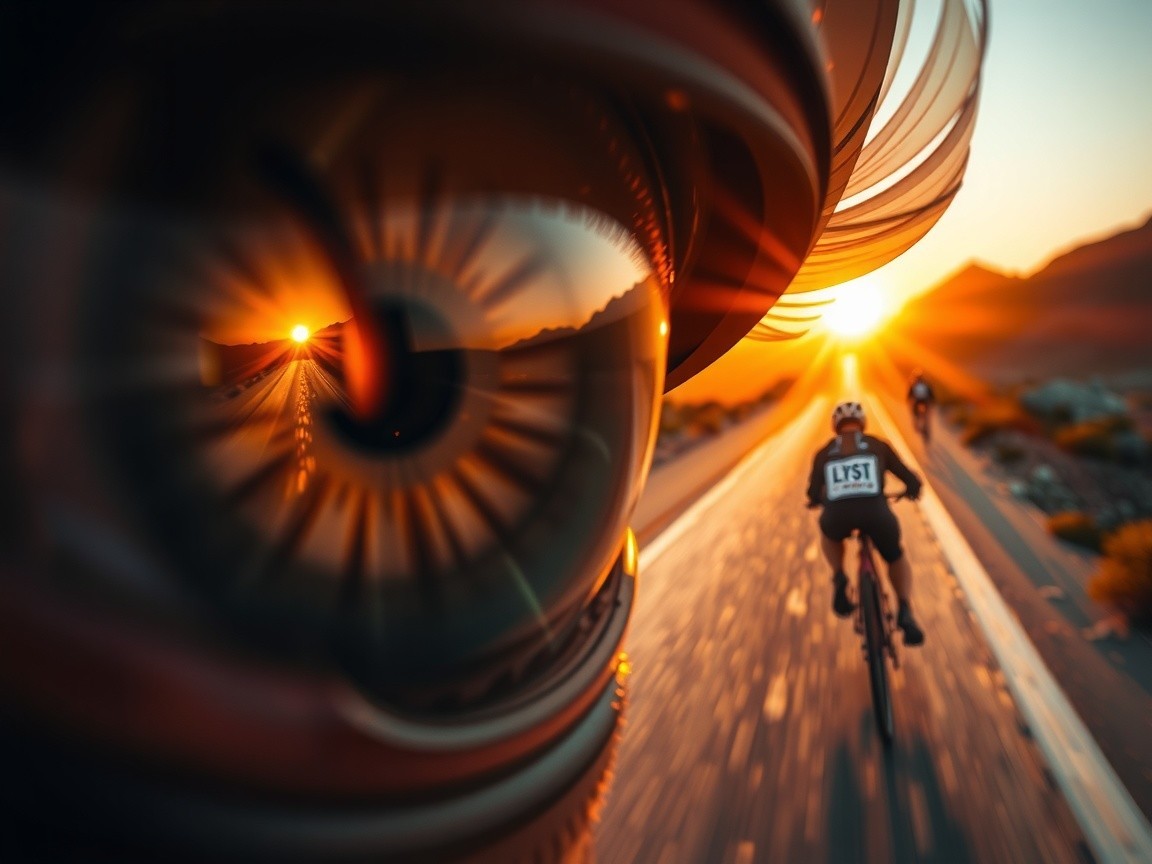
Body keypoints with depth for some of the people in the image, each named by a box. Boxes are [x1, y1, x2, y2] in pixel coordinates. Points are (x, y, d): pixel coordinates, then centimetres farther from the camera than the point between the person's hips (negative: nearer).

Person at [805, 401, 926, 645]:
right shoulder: (878, 446, 24)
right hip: (876, 512, 0)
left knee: (828, 532, 39)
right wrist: (912, 491, 49)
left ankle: (839, 578, 16)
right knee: (897, 559, 31)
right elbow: (912, 481, 25)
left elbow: (813, 497, 25)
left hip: (838, 515, 0)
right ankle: (905, 612, 9)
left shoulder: (823, 453, 25)